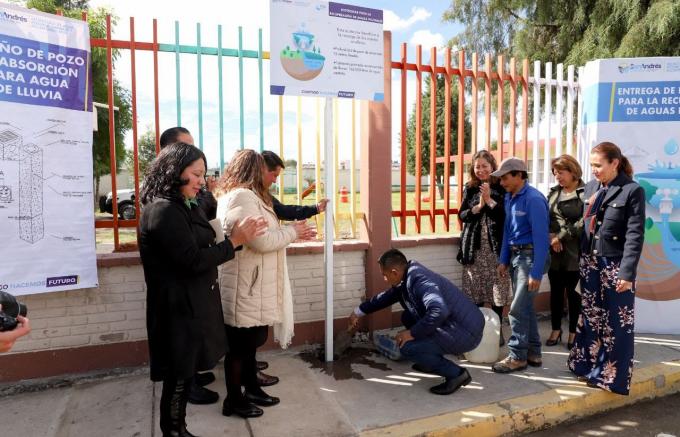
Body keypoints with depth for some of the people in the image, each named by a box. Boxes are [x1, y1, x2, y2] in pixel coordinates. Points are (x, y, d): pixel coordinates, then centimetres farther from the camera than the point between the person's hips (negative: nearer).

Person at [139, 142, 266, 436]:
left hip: (193, 305, 10)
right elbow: (193, 261, -22)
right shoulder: (163, 211, -20)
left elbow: (202, 249, 11)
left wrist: (238, 237, 0)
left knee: (183, 376, 19)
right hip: (179, 309, -10)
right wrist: (234, 241, -17)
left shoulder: (186, 207, 13)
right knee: (178, 378, 4)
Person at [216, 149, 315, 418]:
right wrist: (291, 232, -10)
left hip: (252, 285, 11)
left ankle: (252, 389, 35)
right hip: (244, 287, -11)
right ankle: (233, 400, 20)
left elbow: (262, 235, 16)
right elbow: (261, 240, -24)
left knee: (248, 341, 20)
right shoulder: (242, 197, -19)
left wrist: (291, 232, 10)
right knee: (240, 344, 4)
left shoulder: (240, 195, 16)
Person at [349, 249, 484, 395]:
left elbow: (439, 311, -37)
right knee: (408, 317, 16)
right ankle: (432, 361, 22)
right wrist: (358, 312, 32)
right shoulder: (409, 278, 8)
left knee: (407, 348, -16)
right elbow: (388, 296, 24)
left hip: (465, 333, -10)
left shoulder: (419, 280, -22)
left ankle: (456, 373, -4)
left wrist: (412, 333, -23)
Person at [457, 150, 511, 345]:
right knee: (474, 292, 5)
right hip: (474, 246, 2)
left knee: (497, 291, 3)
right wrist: (478, 206, -10)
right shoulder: (469, 189, 10)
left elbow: (506, 215, -7)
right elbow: (461, 215, 5)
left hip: (496, 246, -2)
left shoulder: (501, 188, 0)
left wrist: (489, 200, -14)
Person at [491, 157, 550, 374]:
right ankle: (533, 353, 28)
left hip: (531, 256, -9)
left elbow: (540, 237, -20)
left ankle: (517, 357, 9)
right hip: (515, 255, 9)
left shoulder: (534, 199, -18)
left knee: (518, 309, -6)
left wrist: (536, 273, -21)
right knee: (525, 307, 15)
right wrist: (503, 260, 13)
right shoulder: (509, 197, 8)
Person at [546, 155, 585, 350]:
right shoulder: (554, 192, 12)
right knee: (556, 291, 11)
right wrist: (551, 236, -7)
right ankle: (556, 329, 24)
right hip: (554, 251, 5)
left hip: (574, 251, -5)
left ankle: (573, 332, 18)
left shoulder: (585, 193, -6)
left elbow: (584, 222, -14)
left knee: (573, 292, 4)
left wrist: (562, 237, -13)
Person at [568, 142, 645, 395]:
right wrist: (581, 259, 7)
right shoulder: (591, 187, 8)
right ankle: (590, 366, 28)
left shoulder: (632, 191, -9)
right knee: (591, 317, 14)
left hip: (615, 265, -5)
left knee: (616, 324, 4)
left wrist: (627, 272, -17)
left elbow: (635, 235, -12)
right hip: (590, 262, 6)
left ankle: (610, 374, 17)